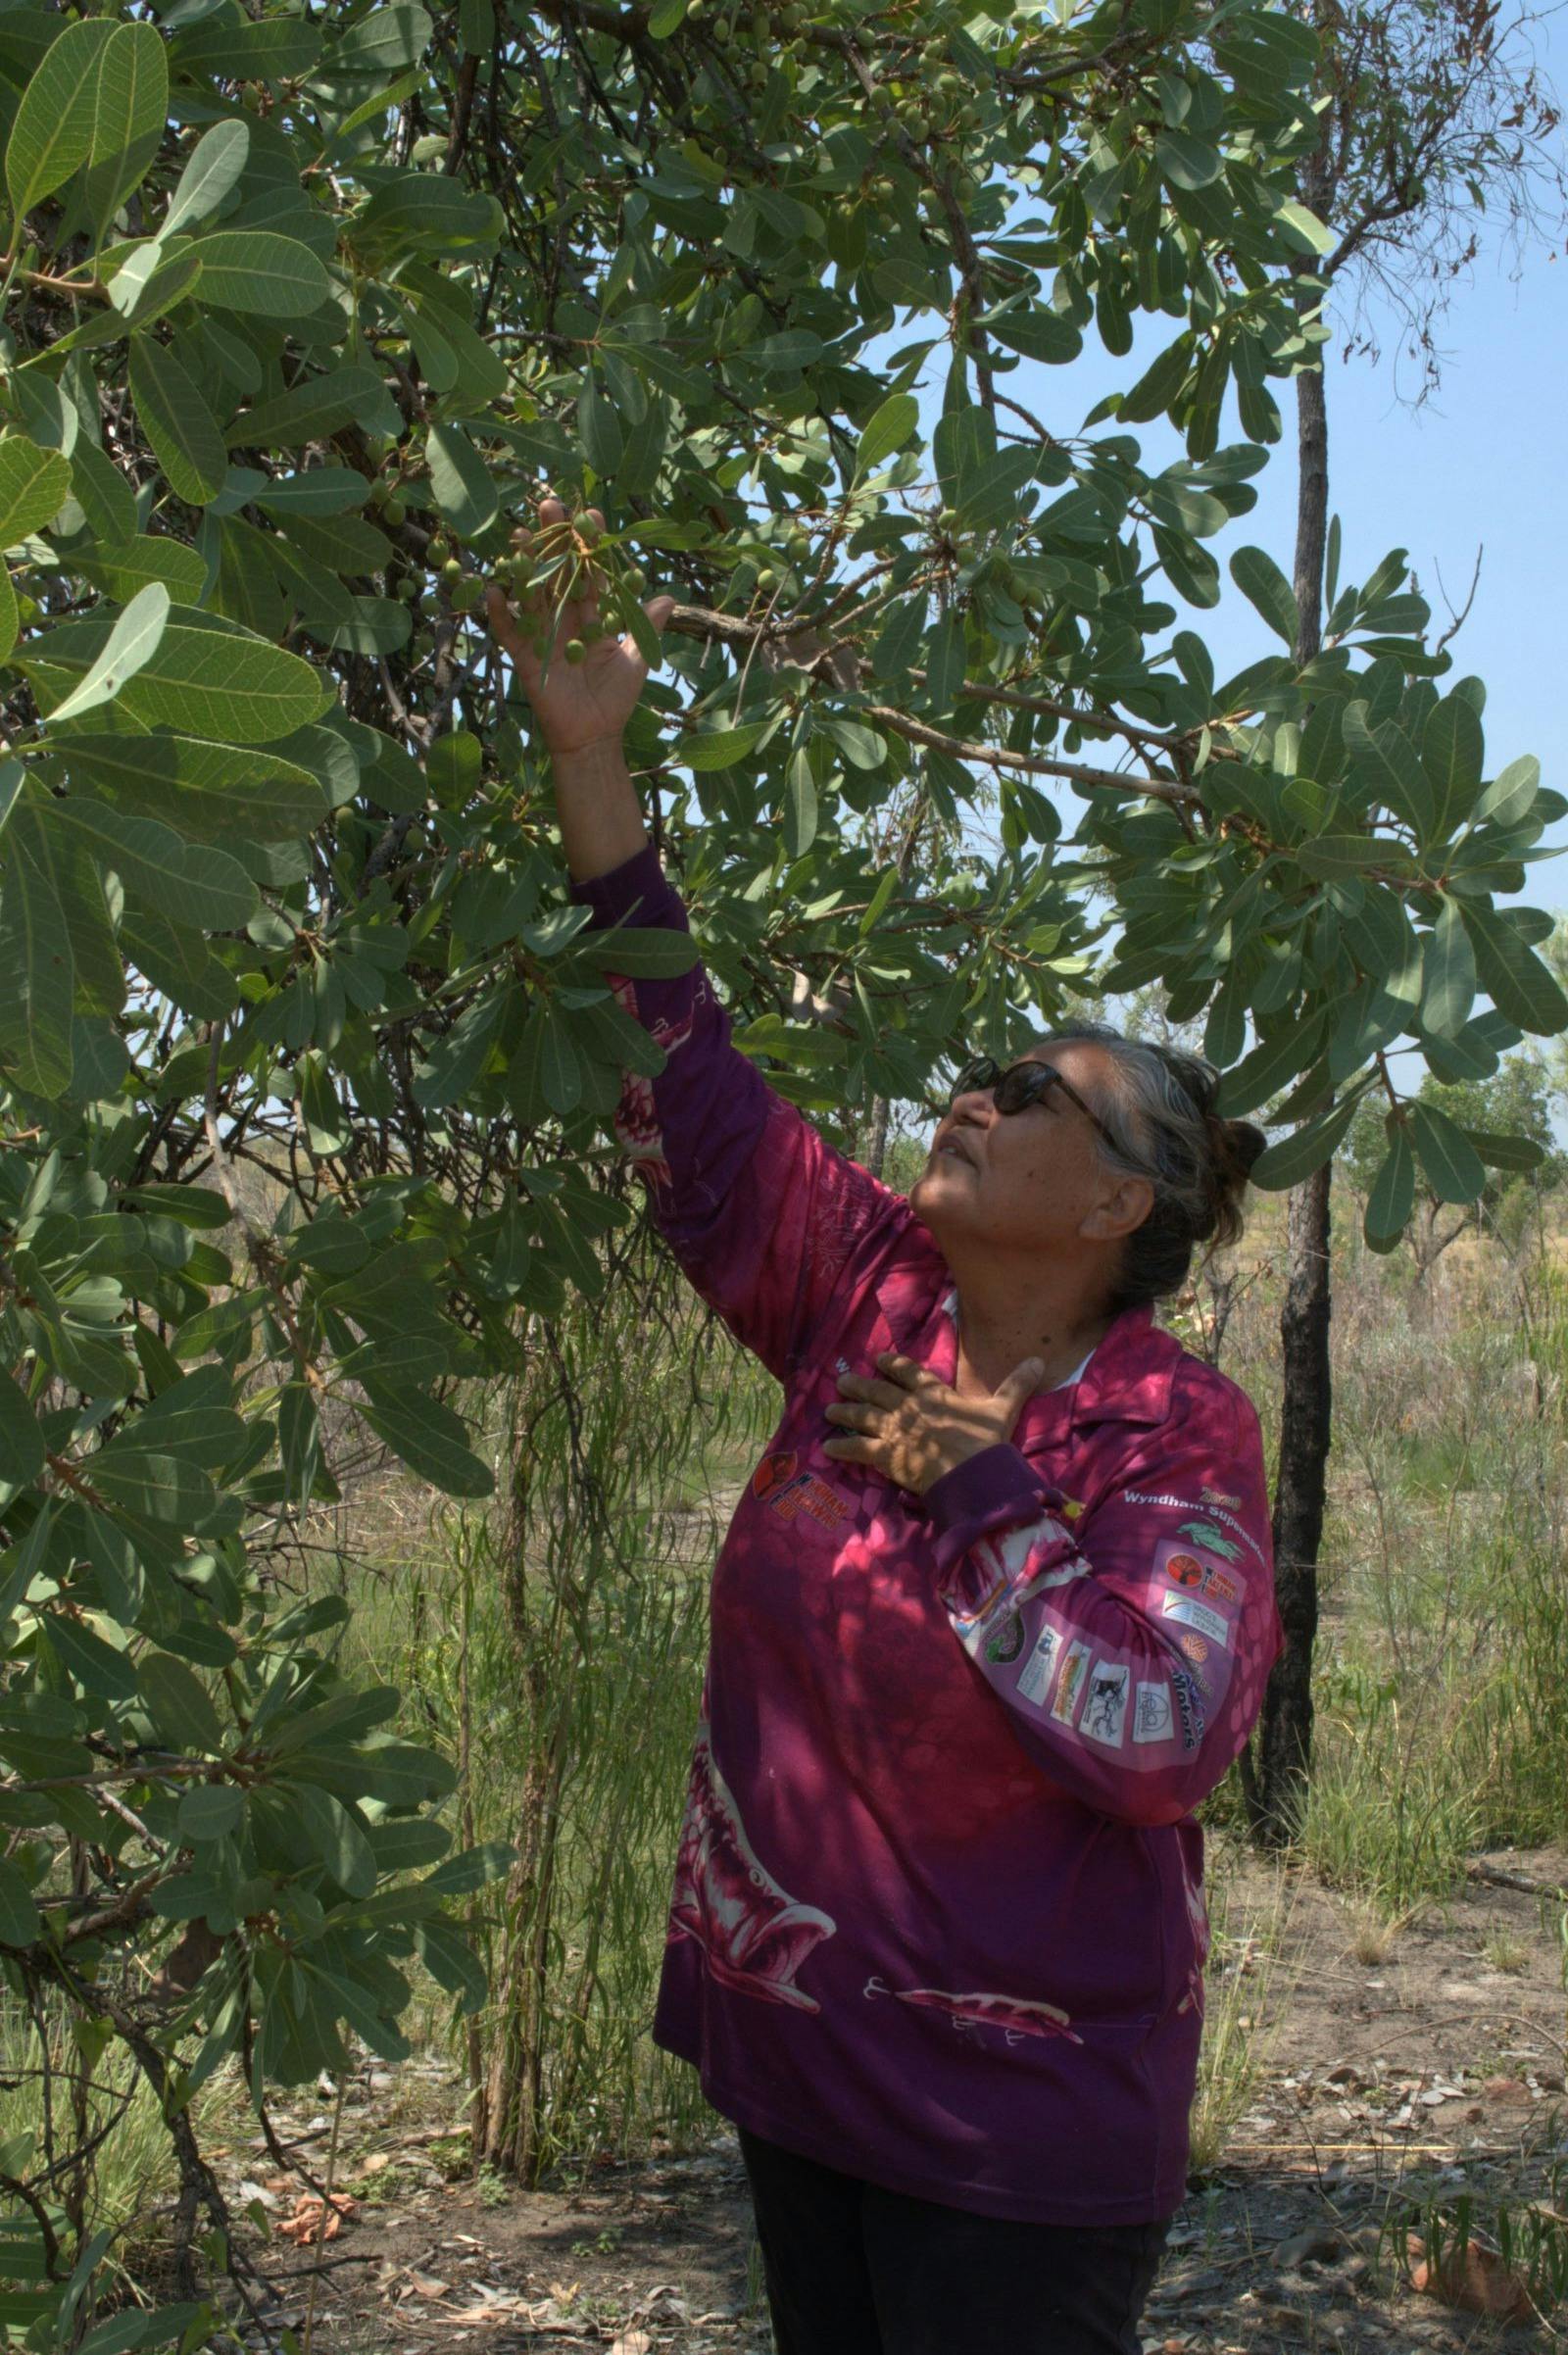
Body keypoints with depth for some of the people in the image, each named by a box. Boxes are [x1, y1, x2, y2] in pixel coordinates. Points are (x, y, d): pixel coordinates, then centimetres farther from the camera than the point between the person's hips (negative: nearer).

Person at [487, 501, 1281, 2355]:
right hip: (796, 2042, 5)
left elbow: (1165, 1736, -26)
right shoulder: (869, 1303, -2)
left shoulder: (1174, 1434, -14)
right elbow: (681, 1069, -5)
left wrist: (980, 1494, -22)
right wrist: (587, 751, -9)